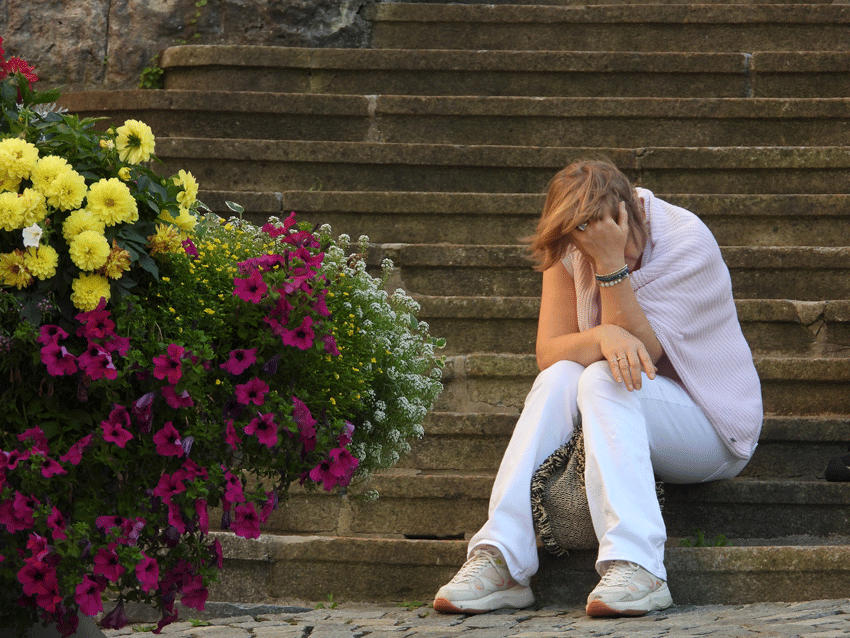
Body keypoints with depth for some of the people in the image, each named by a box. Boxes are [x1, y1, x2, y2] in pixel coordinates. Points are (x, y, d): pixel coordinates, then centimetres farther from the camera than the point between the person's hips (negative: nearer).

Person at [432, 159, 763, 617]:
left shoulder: (687, 242, -17)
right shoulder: (570, 251, -4)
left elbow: (641, 352, -22)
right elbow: (549, 352, -12)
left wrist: (613, 266, -33)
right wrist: (604, 337, -33)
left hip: (713, 428, -4)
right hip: (623, 417, 4)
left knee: (602, 380, -32)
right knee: (561, 378, -28)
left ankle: (635, 566, -48)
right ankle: (501, 563, -38)